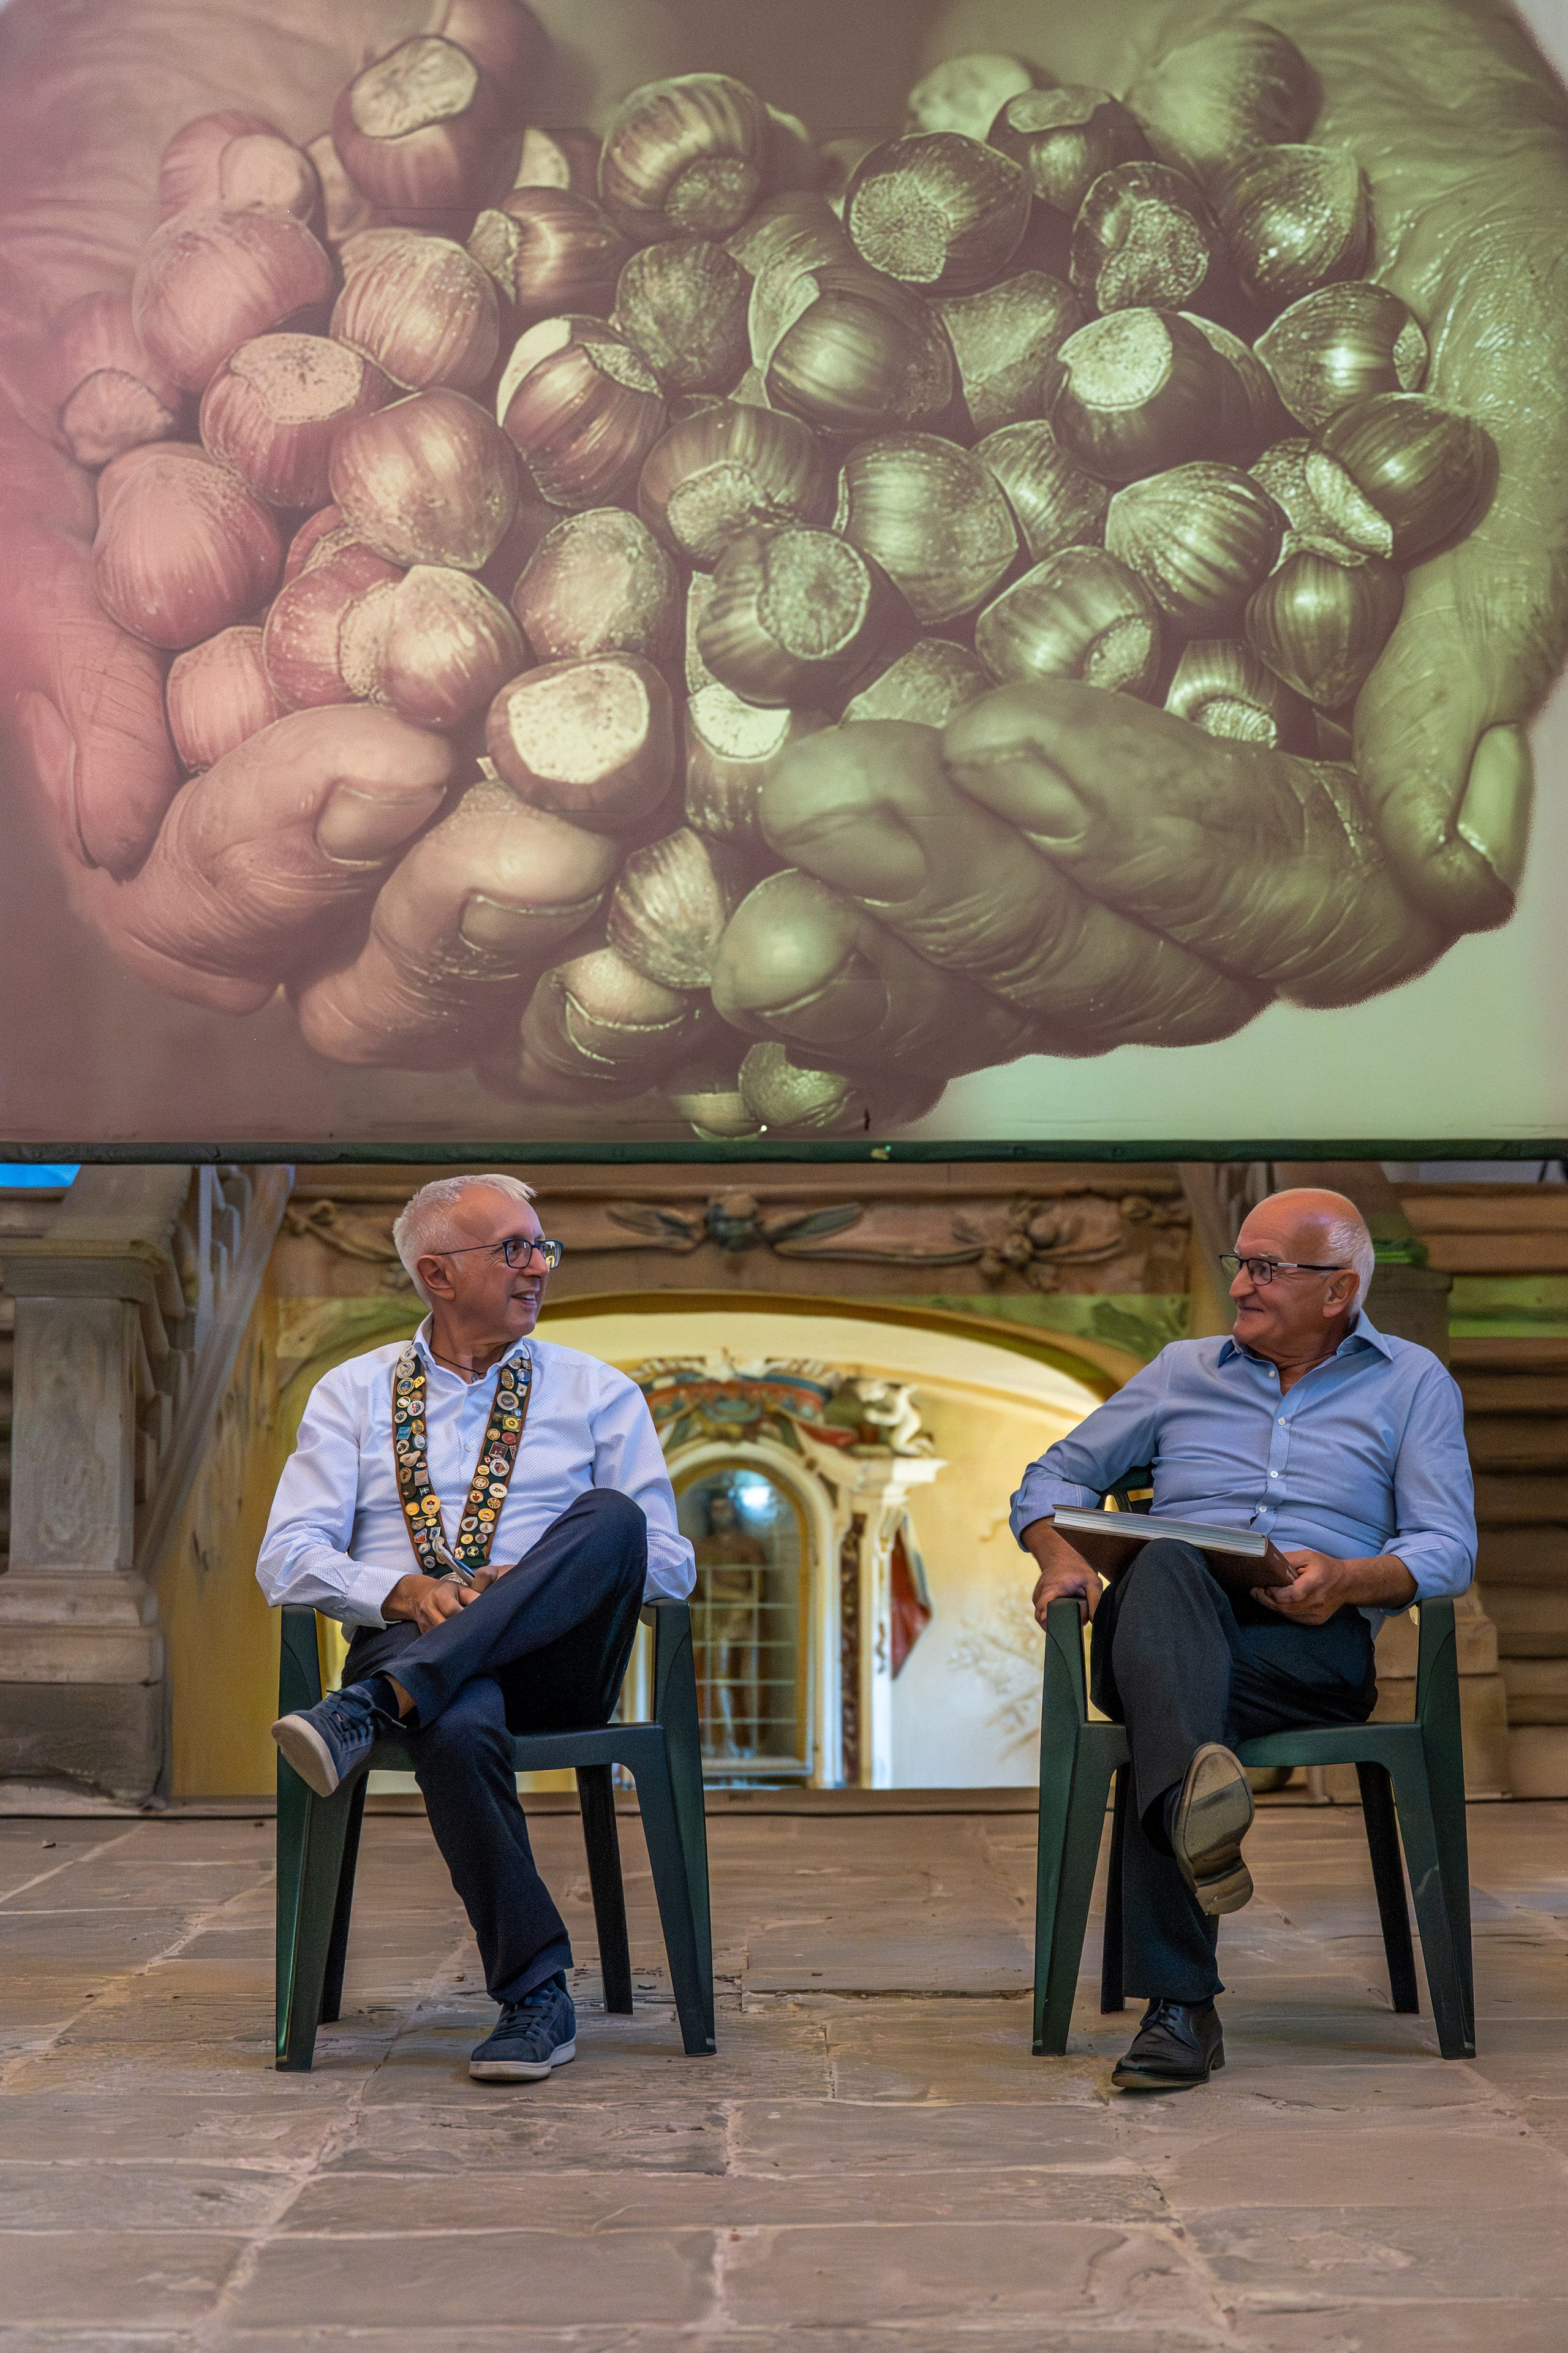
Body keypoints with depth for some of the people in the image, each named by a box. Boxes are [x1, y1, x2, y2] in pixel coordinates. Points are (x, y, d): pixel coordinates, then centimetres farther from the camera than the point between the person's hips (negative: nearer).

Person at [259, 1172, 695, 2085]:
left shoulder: (601, 1394, 15)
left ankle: (375, 1707, -39)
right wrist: (404, 1593, -14)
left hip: (558, 1664, 1)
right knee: (459, 1724, -39)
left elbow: (671, 1564, 8)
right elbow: (290, 1557, 6)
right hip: (411, 1642, -1)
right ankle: (537, 1992, -26)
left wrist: (542, 1586, -10)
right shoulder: (353, 1393, 16)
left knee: (611, 1516, -31)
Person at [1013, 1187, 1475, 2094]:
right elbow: (1056, 1475, 25)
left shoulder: (1413, 1382, 19)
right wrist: (1060, 1554, 1)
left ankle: (1177, 2008, -46)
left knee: (1163, 1711, -37)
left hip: (1314, 1646, -1)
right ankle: (1198, 1796, -65)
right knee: (1166, 1566, -38)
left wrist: (1350, 1579, -16)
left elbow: (1449, 1547, 7)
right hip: (1169, 1625, 2)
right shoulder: (1184, 1371, 27)